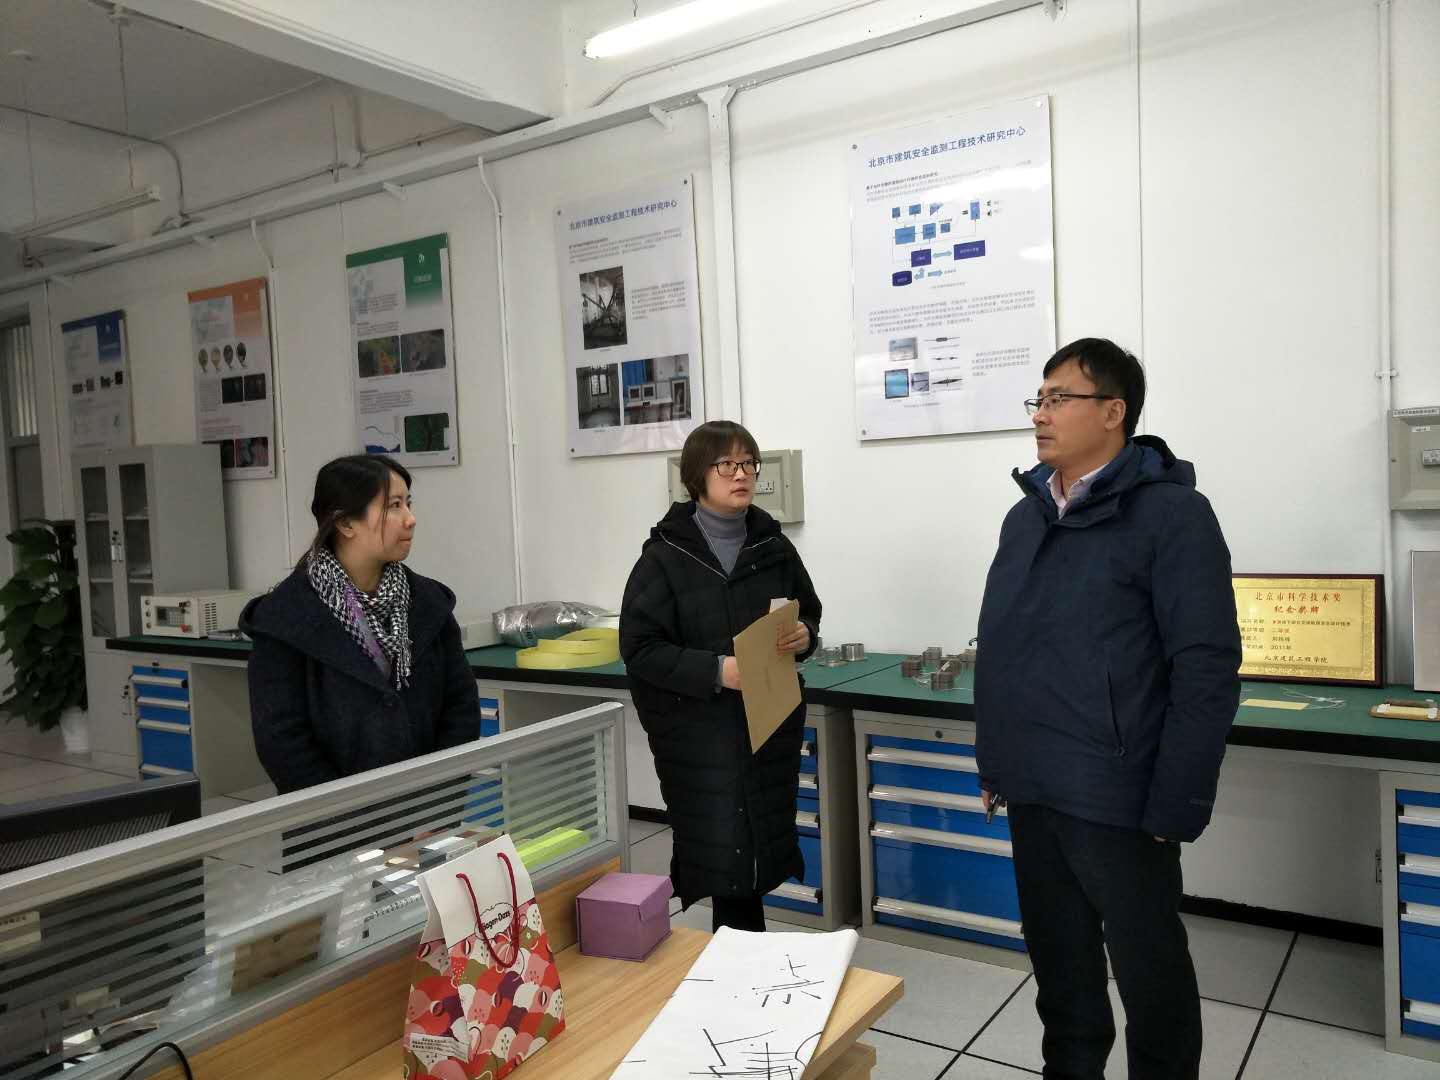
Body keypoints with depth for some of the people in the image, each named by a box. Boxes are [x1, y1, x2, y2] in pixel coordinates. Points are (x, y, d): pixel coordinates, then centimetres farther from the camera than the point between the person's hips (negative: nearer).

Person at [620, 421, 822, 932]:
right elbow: (639, 648, -11)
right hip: (699, 737, -4)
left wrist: (804, 636, -6)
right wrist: (715, 670, -22)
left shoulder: (775, 547, 5)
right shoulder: (665, 556, -8)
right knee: (725, 860, 1)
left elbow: (808, 614, 17)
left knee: (761, 858, 11)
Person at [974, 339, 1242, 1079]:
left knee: (1151, 974, 11)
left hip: (1116, 798, -6)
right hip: (1033, 792, 6)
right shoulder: (1026, 517, 10)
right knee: (1059, 967, 19)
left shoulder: (1171, 513, -10)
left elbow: (1206, 670, -13)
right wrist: (993, 763, 15)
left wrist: (1175, 807, -15)